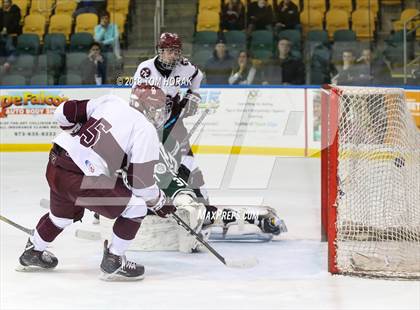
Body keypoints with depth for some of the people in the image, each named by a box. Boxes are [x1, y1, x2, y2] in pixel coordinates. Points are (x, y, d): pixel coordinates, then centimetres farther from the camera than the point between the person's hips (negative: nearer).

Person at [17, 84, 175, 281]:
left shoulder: (109, 102, 10)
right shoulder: (146, 131, -6)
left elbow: (65, 112, 11)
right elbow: (140, 180, -7)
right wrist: (159, 203, 9)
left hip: (55, 165, 8)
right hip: (80, 180, -8)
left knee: (63, 212, 35)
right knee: (136, 207, 3)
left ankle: (32, 253, 55)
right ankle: (112, 262, 7)